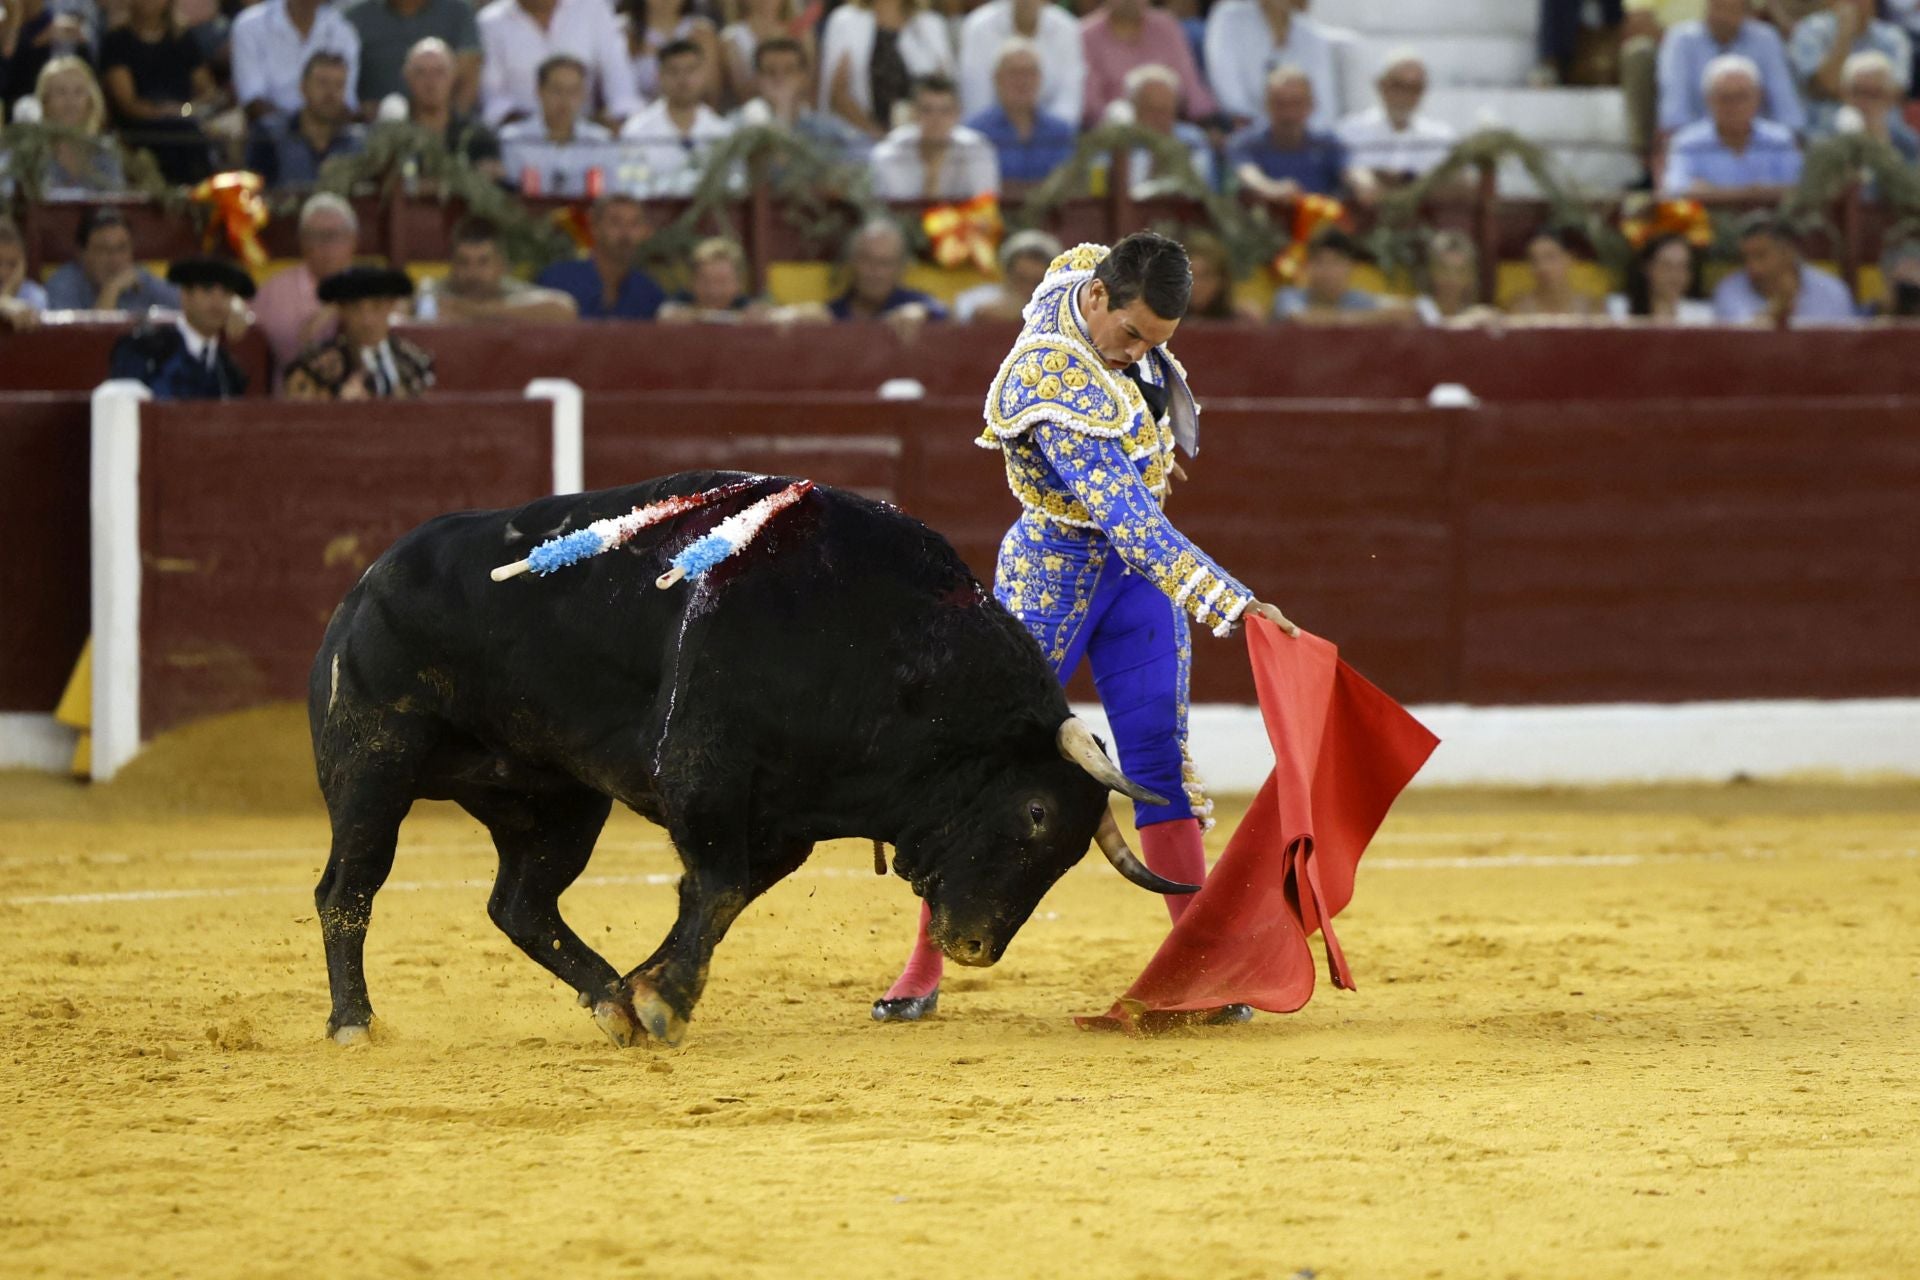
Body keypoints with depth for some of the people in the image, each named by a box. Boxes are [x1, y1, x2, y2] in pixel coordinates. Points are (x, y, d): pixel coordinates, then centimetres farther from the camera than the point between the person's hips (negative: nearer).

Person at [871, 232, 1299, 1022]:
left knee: (1160, 764, 3)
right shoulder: (1057, 389, -33)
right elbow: (1129, 520, -39)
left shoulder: (1086, 267, -9)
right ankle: (922, 971, 7)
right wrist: (1232, 604, -44)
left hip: (1136, 571, 7)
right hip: (1056, 572, -7)